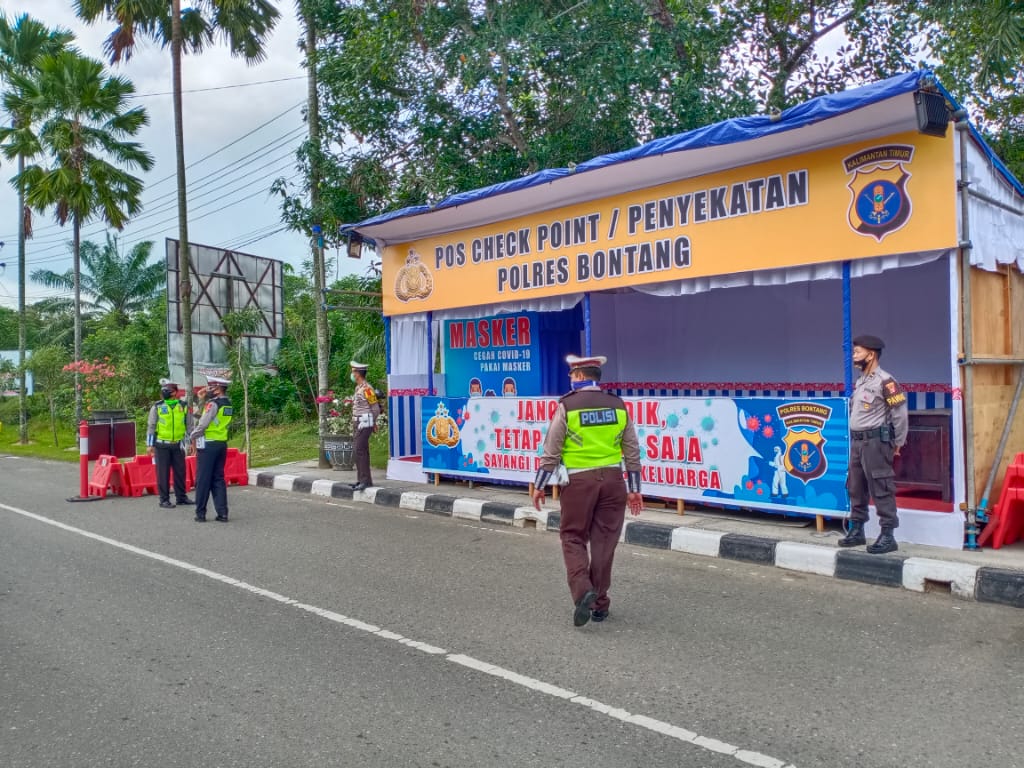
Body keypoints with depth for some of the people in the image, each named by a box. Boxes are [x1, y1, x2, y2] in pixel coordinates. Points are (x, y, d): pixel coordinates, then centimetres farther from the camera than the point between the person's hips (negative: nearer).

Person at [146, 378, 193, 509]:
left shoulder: (183, 406, 5)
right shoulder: (157, 407, -1)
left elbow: (189, 425, 11)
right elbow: (151, 426, 0)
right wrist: (149, 445, -4)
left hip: (178, 445, 3)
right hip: (162, 445, -2)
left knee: (180, 472, 8)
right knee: (163, 473, 2)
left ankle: (181, 497, 20)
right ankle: (164, 500, 9)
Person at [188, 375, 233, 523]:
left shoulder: (213, 404, -15)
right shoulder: (228, 404, 10)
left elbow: (202, 424, -18)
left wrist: (193, 437, -4)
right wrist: (202, 399, 13)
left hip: (208, 445, -7)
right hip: (222, 444, 8)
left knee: (203, 480, 2)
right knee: (218, 479, 10)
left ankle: (200, 513, 8)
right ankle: (222, 513, 7)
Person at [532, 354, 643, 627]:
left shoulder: (567, 406, -6)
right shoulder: (619, 406, 6)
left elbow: (551, 451, -5)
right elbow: (632, 451, 8)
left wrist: (539, 485, 4)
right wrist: (634, 489, 15)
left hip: (579, 480, -3)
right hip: (613, 479, 4)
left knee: (573, 537, 9)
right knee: (604, 541, 10)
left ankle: (582, 590, -11)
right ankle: (599, 603, 18)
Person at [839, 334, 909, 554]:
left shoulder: (885, 381, -12)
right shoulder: (860, 382, 14)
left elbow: (900, 414, -12)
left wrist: (897, 443, -7)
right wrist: (855, 440, 16)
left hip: (876, 442, -9)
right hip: (856, 442, 9)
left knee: (881, 490, -5)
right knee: (856, 489, 13)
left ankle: (887, 536, 0)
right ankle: (857, 531, 23)